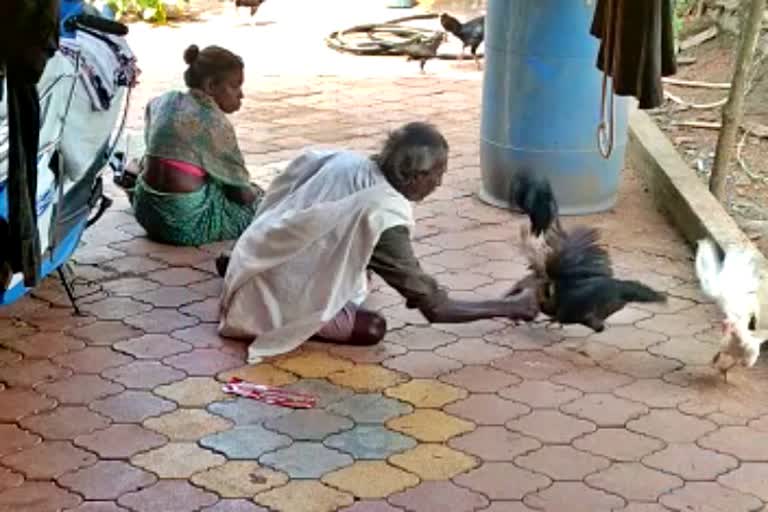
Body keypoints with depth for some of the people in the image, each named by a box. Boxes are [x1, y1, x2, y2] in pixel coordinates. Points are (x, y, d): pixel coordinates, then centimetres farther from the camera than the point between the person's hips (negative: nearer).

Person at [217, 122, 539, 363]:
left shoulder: (346, 161, -7)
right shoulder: (385, 220, -26)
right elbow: (436, 308, -21)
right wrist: (509, 307, -10)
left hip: (259, 256, 7)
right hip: (280, 300, -7)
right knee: (373, 328, -2)